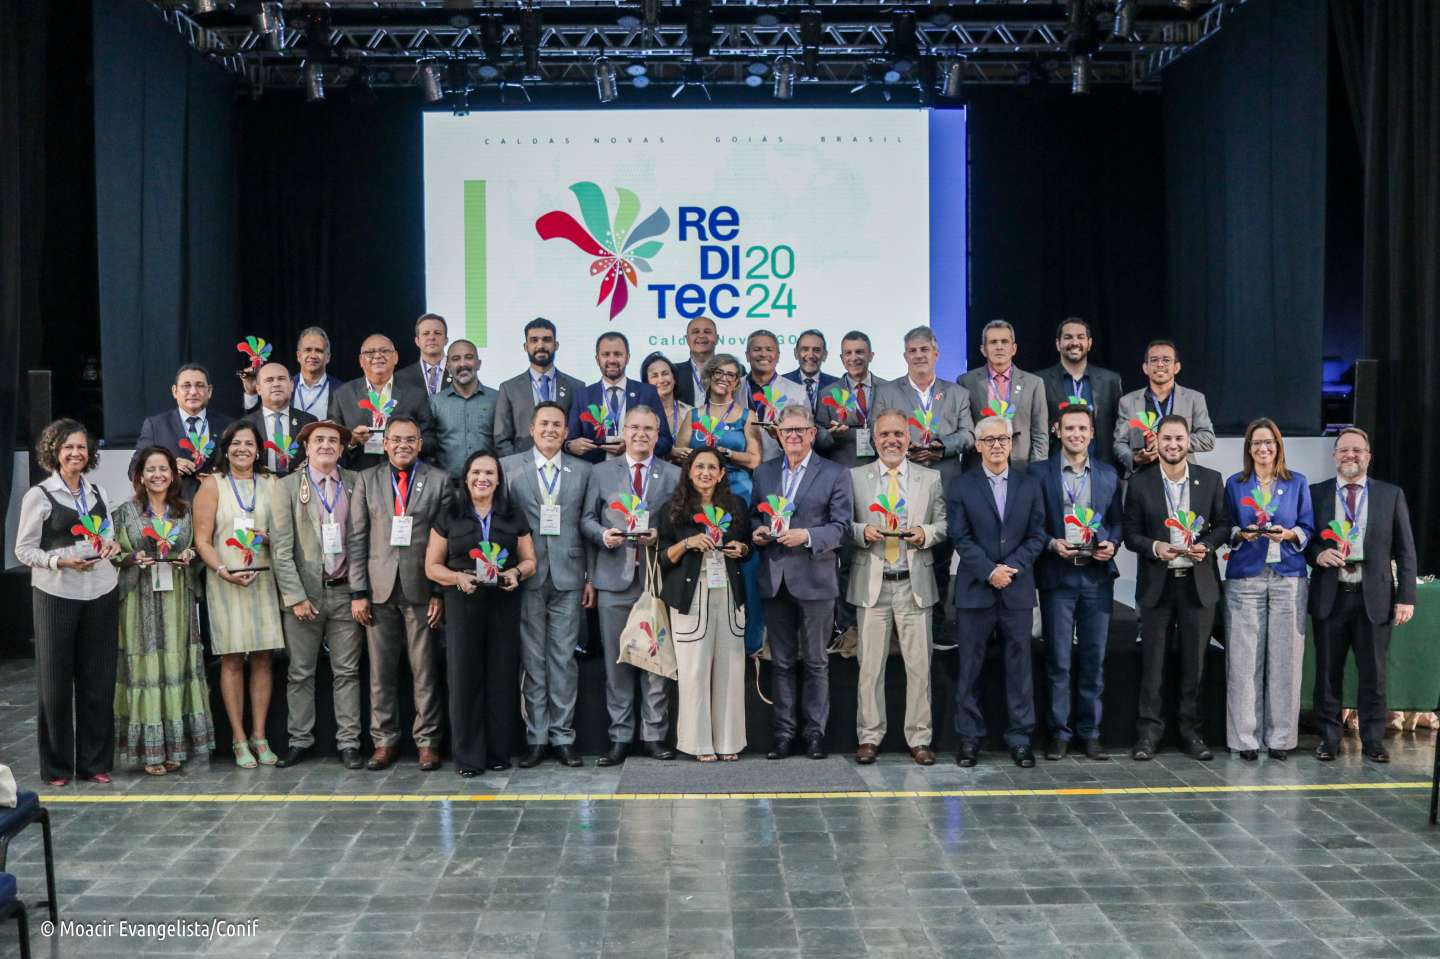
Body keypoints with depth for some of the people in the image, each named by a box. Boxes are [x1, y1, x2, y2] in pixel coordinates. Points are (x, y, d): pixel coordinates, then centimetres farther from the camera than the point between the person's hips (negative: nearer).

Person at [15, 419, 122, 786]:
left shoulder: (97, 492, 11)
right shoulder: (39, 495, -3)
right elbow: (23, 550, -4)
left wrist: (111, 545, -2)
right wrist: (61, 561, -20)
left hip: (100, 592, 4)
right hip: (56, 594, -4)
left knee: (98, 678, 6)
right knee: (56, 680, 2)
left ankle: (94, 761, 16)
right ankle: (57, 765, 14)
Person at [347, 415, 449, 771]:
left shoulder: (439, 481, 4)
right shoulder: (367, 480, 9)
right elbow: (357, 539, 6)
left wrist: (440, 592, -5)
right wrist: (358, 591, -1)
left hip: (421, 588, -2)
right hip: (379, 588, 2)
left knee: (424, 669, 3)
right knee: (380, 670, 6)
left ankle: (427, 741, 13)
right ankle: (384, 741, 16)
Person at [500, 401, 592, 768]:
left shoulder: (583, 471, 8)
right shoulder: (509, 467, 6)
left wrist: (591, 576, 1)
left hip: (568, 576, 1)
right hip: (527, 575, 0)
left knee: (564, 659, 3)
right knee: (532, 660, 4)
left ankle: (563, 737, 11)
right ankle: (536, 738, 12)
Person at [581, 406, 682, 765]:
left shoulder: (674, 476, 8)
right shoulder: (602, 473, 10)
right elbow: (587, 520, 9)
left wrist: (659, 536, -13)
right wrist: (603, 534, -9)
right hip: (614, 578, 1)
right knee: (617, 661, 4)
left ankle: (654, 734, 14)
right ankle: (620, 737, 12)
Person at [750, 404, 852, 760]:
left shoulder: (835, 474, -1)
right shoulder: (763, 473, 12)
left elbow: (841, 528, -6)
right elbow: (754, 516, 18)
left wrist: (807, 536, -20)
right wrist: (756, 532, -4)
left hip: (815, 580, -3)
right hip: (775, 580, 3)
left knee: (816, 661, 6)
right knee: (781, 661, 10)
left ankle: (815, 731, 15)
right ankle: (784, 731, 18)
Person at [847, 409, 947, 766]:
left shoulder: (931, 478, 10)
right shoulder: (855, 477, 7)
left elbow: (944, 525, 10)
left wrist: (925, 533, -10)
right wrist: (863, 532, -13)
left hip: (915, 585, 1)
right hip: (871, 583, -1)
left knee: (919, 664, 2)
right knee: (870, 664, 1)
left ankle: (919, 739, 12)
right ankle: (869, 737, 12)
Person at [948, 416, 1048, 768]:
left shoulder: (1030, 486, 9)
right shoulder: (960, 487, 3)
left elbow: (1036, 536, 4)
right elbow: (961, 538, -3)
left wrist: (1011, 567, -10)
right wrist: (990, 572, -13)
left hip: (1018, 590, 2)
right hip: (975, 590, -1)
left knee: (1019, 665, 5)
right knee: (970, 668, 4)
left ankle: (1020, 738, 13)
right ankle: (969, 737, 13)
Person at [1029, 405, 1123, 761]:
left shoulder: (1109, 476, 11)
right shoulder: (1039, 472, 2)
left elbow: (1117, 521, 14)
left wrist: (1111, 544, -5)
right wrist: (1051, 544, -15)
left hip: (1097, 575, 3)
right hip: (1057, 575, -2)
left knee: (1094, 658, 6)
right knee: (1058, 659, 2)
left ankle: (1090, 732, 16)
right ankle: (1059, 731, 11)